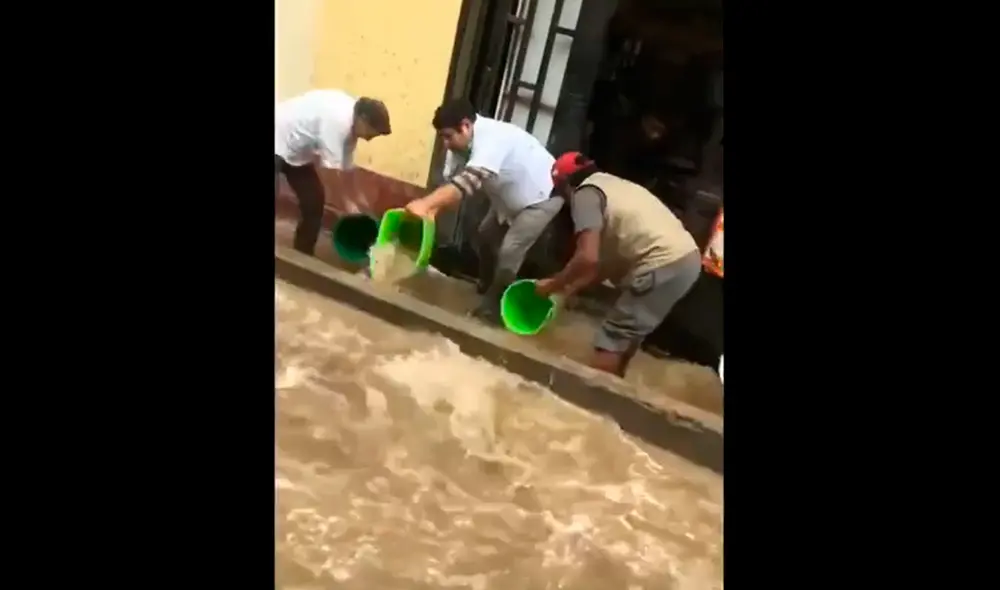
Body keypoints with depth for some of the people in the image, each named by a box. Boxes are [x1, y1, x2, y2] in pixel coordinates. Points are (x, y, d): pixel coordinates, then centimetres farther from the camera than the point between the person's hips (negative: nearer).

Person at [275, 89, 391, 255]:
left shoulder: (349, 124, 0)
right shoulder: (338, 120, -30)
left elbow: (347, 169, 8)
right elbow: (331, 170, -28)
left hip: (295, 150, 10)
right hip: (278, 143, -10)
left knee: (314, 200, 8)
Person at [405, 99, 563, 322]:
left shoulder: (490, 138, -38)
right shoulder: (461, 143, -10)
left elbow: (468, 181, -52)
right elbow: (450, 180, -11)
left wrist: (426, 204, -61)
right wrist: (432, 209, -30)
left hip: (543, 195, -9)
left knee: (509, 251, -16)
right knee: (484, 238, 15)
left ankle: (493, 306, 2)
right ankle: (487, 288, 37)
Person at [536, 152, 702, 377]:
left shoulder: (586, 192, -3)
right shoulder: (612, 185, 26)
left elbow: (588, 258, -15)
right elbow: (615, 257, 24)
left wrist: (553, 284, 0)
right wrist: (574, 286, 23)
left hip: (663, 266, -10)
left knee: (611, 340, 0)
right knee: (625, 336, 22)